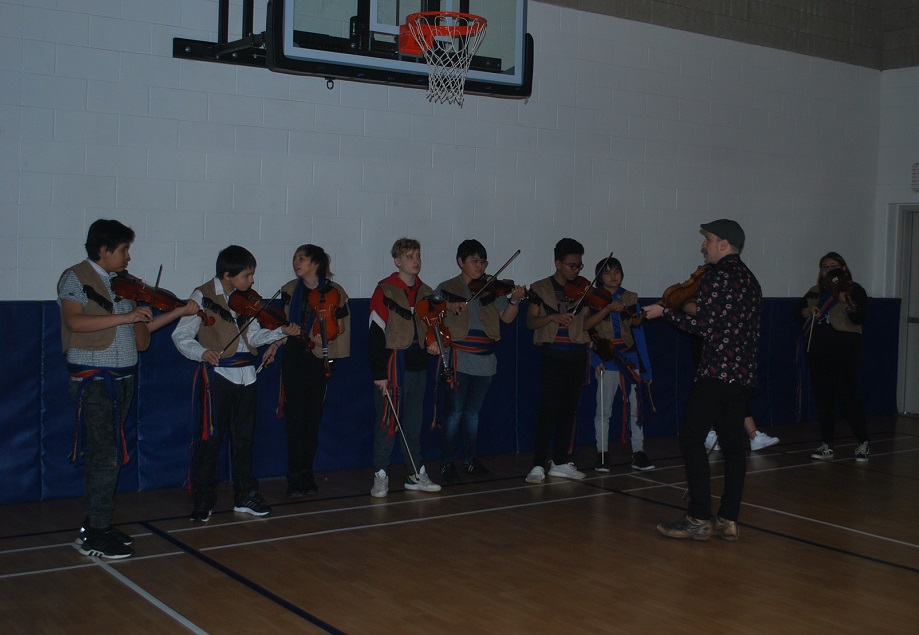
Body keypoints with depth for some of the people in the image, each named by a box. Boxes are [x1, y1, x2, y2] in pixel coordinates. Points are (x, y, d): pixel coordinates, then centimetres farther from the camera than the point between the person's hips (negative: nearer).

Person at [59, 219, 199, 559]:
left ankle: (96, 524, 21)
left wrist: (179, 311, 13)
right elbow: (74, 321, -23)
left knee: (103, 455, 12)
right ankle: (96, 535, -2)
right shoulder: (75, 278, -7)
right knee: (106, 456, -9)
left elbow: (140, 329, 17)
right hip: (93, 379, -8)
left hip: (122, 378, 8)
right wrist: (124, 316, -26)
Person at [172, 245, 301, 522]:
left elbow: (253, 336, 9)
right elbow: (181, 336, -9)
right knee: (211, 437, -3)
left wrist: (281, 331, -6)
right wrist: (202, 352, -27)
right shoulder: (203, 296, -7)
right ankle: (202, 501, 8)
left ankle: (245, 496, 21)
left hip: (245, 374, 6)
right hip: (218, 373, -6)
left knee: (244, 437, 12)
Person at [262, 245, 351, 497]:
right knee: (295, 417, -5)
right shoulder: (290, 290, 5)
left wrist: (326, 335, -15)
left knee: (313, 417, 4)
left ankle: (307, 475, 15)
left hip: (319, 359, -1)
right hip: (294, 356, 1)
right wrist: (273, 345, -3)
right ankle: (294, 478, 0)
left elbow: (341, 327, 3)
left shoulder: (333, 292, -2)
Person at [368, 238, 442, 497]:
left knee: (414, 424, 12)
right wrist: (379, 373, -15)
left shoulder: (426, 292, 12)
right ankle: (380, 476, 5)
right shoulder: (385, 291, -7)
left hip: (417, 366, 6)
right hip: (393, 365, -6)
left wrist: (432, 343, 3)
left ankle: (416, 475, 19)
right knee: (388, 422, -4)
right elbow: (375, 333, -11)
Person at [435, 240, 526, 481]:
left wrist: (514, 300, -19)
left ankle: (470, 459, 21)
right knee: (455, 411, -4)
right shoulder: (447, 288, 0)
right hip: (459, 359, -3)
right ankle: (447, 462, 4)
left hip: (485, 360, 4)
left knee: (473, 412, 12)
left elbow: (507, 317, 0)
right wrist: (449, 305, -23)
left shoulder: (492, 289, 7)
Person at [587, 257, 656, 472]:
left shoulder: (630, 298, 5)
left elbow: (638, 333, 3)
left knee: (635, 408, 2)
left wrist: (646, 367, 0)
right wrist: (596, 360, -17)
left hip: (630, 359, 2)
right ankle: (602, 454, 13)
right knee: (604, 410, 4)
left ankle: (638, 453, 8)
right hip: (606, 362, -2)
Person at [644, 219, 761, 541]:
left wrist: (665, 312, -7)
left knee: (692, 440, -3)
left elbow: (704, 327, -15)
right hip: (744, 375, 9)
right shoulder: (750, 280, 17)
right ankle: (728, 520, 10)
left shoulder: (716, 276, -10)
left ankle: (699, 519, -4)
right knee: (732, 445, 8)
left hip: (716, 373, -8)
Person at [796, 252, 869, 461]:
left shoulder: (854, 290, -1)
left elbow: (859, 319, -15)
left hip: (843, 351, -5)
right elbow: (797, 313, 15)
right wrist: (807, 312, -7)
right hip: (817, 351, 5)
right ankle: (827, 445, 13)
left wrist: (846, 302, -33)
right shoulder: (814, 292, 14)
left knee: (847, 397, -8)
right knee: (822, 398, 7)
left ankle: (863, 443, 7)